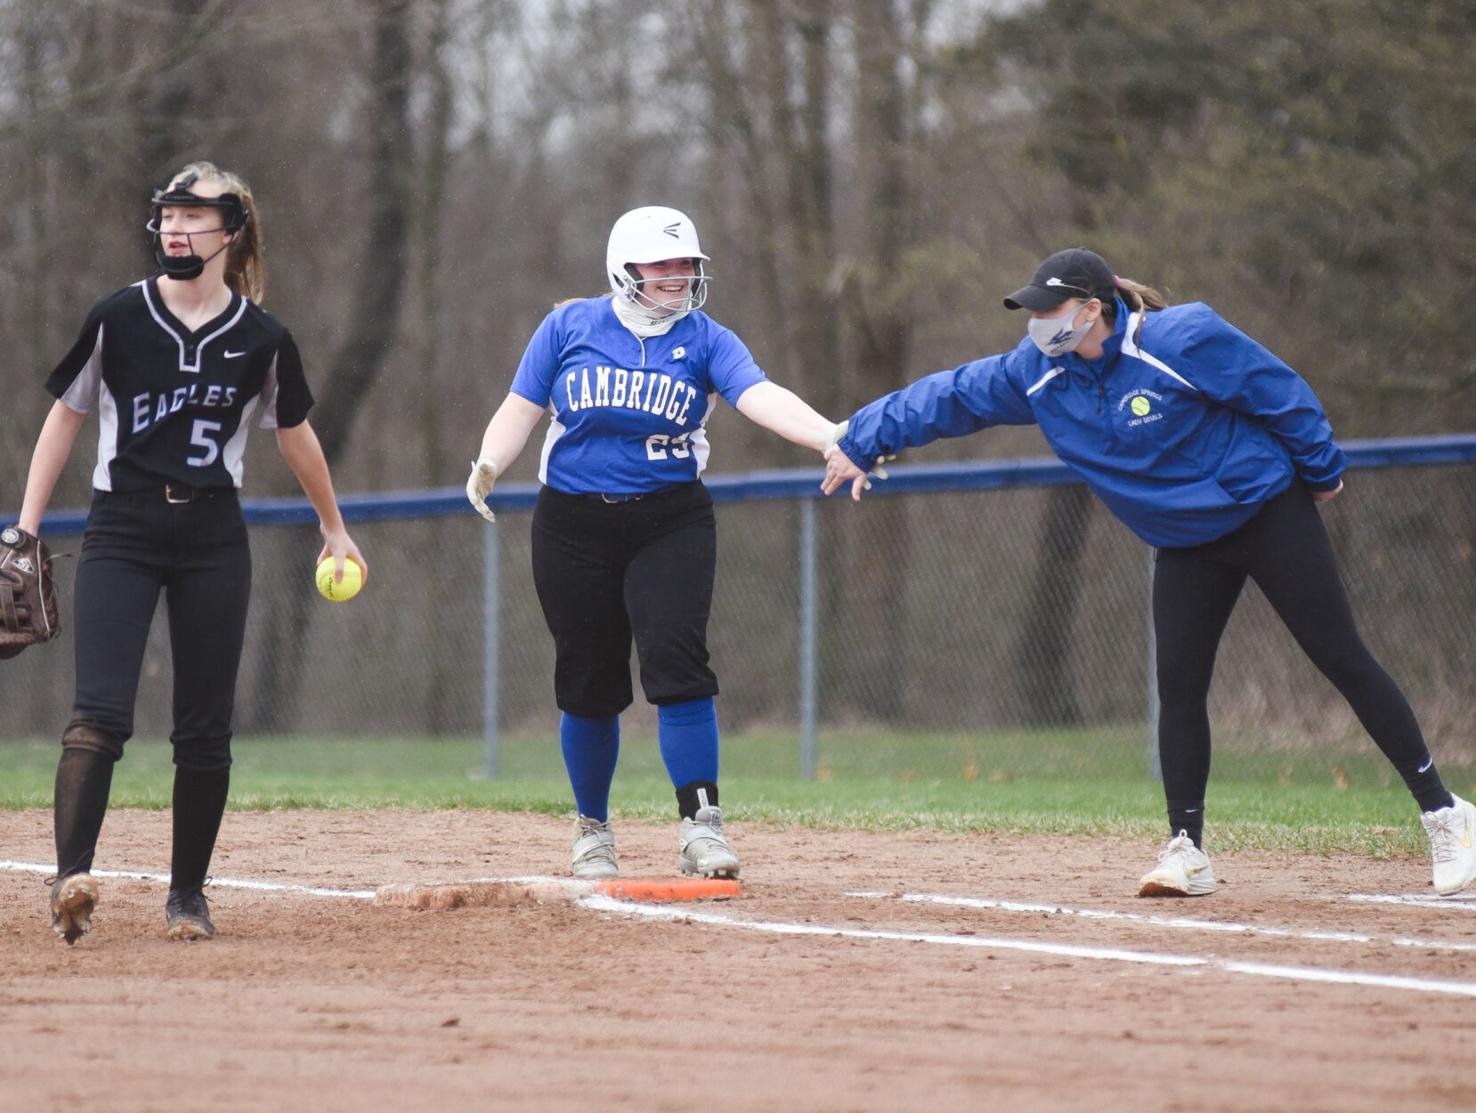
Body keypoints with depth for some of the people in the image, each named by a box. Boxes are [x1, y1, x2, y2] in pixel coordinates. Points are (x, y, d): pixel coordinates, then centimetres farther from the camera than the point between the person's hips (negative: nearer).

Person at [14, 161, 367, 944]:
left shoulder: (262, 341, 0)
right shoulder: (117, 320, -3)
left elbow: (295, 435, 16)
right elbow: (65, 418, 7)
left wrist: (334, 528, 27)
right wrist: (26, 528, 2)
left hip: (212, 535, 2)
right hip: (121, 532, -2)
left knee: (205, 728, 3)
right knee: (99, 710, -17)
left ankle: (188, 894, 15)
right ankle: (71, 878, -26)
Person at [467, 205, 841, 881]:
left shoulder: (704, 340, 1)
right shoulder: (569, 327, 3)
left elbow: (760, 397, -14)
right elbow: (522, 409, 5)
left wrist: (833, 438, -33)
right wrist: (490, 464, -16)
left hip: (670, 524, -1)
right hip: (574, 525, 1)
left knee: (676, 660, -18)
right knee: (588, 682, 5)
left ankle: (700, 825, -16)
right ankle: (592, 830, 23)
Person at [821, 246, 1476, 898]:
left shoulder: (1183, 340, -24)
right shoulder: (1036, 374, -6)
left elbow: (1281, 395, -15)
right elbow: (949, 397, 3)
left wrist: (1321, 472, -6)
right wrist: (861, 442, 5)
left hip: (1269, 516, -5)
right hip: (1185, 545, 5)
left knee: (1343, 661, -7)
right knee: (1179, 686, -5)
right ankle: (1187, 851, 2)